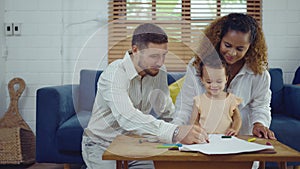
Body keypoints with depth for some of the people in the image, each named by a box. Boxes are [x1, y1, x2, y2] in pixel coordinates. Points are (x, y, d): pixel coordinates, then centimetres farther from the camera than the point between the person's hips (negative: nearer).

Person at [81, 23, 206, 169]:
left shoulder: (159, 71, -1)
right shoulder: (114, 74, -23)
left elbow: (165, 109, 3)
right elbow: (127, 117, -38)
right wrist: (175, 132, -47)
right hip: (102, 146, -4)